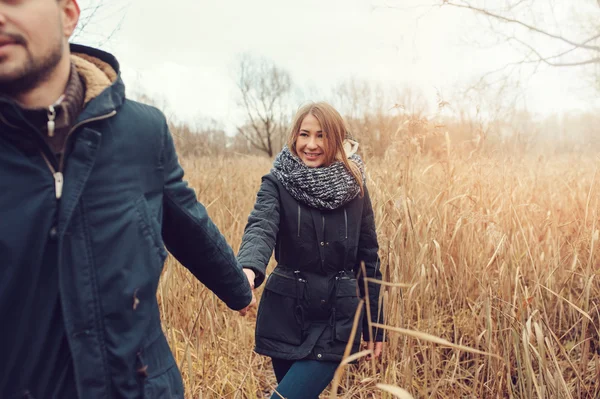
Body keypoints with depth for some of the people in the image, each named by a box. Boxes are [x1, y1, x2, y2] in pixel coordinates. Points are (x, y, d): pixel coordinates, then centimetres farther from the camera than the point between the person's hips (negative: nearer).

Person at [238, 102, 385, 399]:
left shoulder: (354, 187, -1)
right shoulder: (277, 182, -5)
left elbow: (368, 257, 5)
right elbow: (260, 228, -24)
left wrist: (374, 324, 7)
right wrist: (249, 269, -47)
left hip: (337, 317, 0)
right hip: (286, 314, 1)